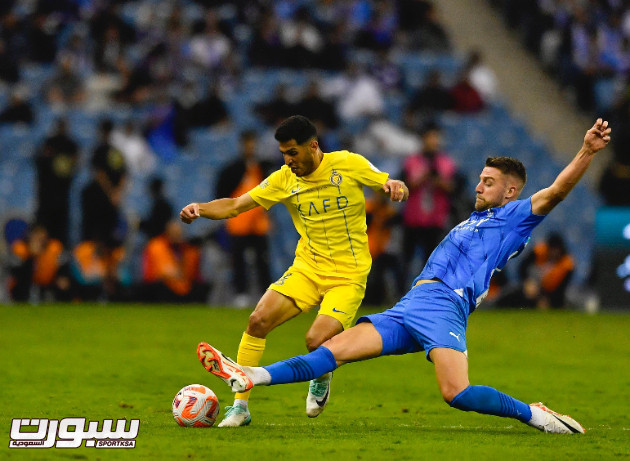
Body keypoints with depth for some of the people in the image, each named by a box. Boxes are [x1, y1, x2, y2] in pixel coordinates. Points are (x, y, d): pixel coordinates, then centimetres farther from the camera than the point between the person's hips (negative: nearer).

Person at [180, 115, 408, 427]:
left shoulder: (349, 165, -7)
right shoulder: (284, 179, 1)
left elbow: (391, 186, 1)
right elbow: (236, 206, 1)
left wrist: (395, 186, -25)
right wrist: (200, 209, -18)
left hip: (348, 275, -4)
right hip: (306, 269, 4)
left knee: (317, 340, -23)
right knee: (258, 320, -16)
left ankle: (321, 380, 16)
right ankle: (240, 407, -6)